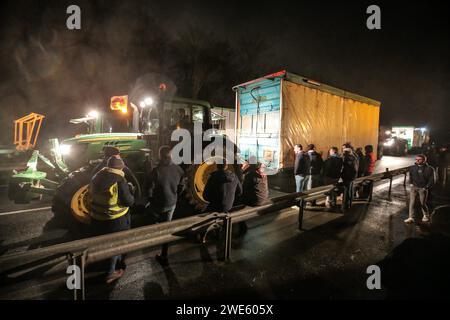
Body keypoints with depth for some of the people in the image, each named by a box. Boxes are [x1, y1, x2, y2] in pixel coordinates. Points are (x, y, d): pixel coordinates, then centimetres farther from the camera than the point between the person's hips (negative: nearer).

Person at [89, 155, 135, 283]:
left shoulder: (97, 176, 1)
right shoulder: (119, 180, -22)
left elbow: (91, 195, 13)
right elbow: (128, 201, -19)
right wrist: (129, 190, -3)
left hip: (96, 218, 7)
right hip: (115, 219, -7)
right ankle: (112, 272, 22)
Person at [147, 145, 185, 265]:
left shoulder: (156, 171, -24)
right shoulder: (178, 169, -10)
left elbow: (150, 190, -16)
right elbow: (181, 187, 2)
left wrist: (151, 200, 5)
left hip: (158, 204, -3)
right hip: (172, 204, 3)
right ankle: (164, 255, 27)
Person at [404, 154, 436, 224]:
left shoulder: (429, 169, -7)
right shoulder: (412, 168, 3)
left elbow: (431, 180, -3)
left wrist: (426, 187, -9)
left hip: (423, 188, -2)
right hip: (414, 187, 3)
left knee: (423, 203, 8)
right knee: (412, 202, -5)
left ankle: (426, 216, 34)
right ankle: (411, 218, -4)